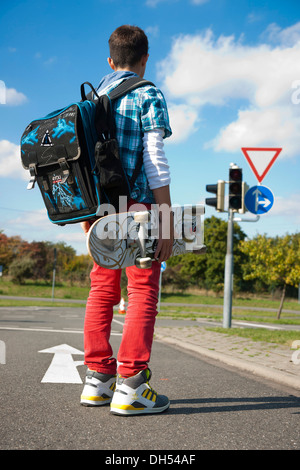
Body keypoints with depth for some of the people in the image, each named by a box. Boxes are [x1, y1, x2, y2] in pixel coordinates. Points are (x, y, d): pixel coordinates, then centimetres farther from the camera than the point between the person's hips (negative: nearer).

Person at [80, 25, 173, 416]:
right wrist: (168, 221, -11)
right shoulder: (148, 96, -2)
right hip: (137, 207, -6)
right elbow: (154, 160, -11)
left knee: (102, 290, 10)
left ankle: (98, 380, 13)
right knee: (143, 293, -4)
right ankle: (130, 386, -8)